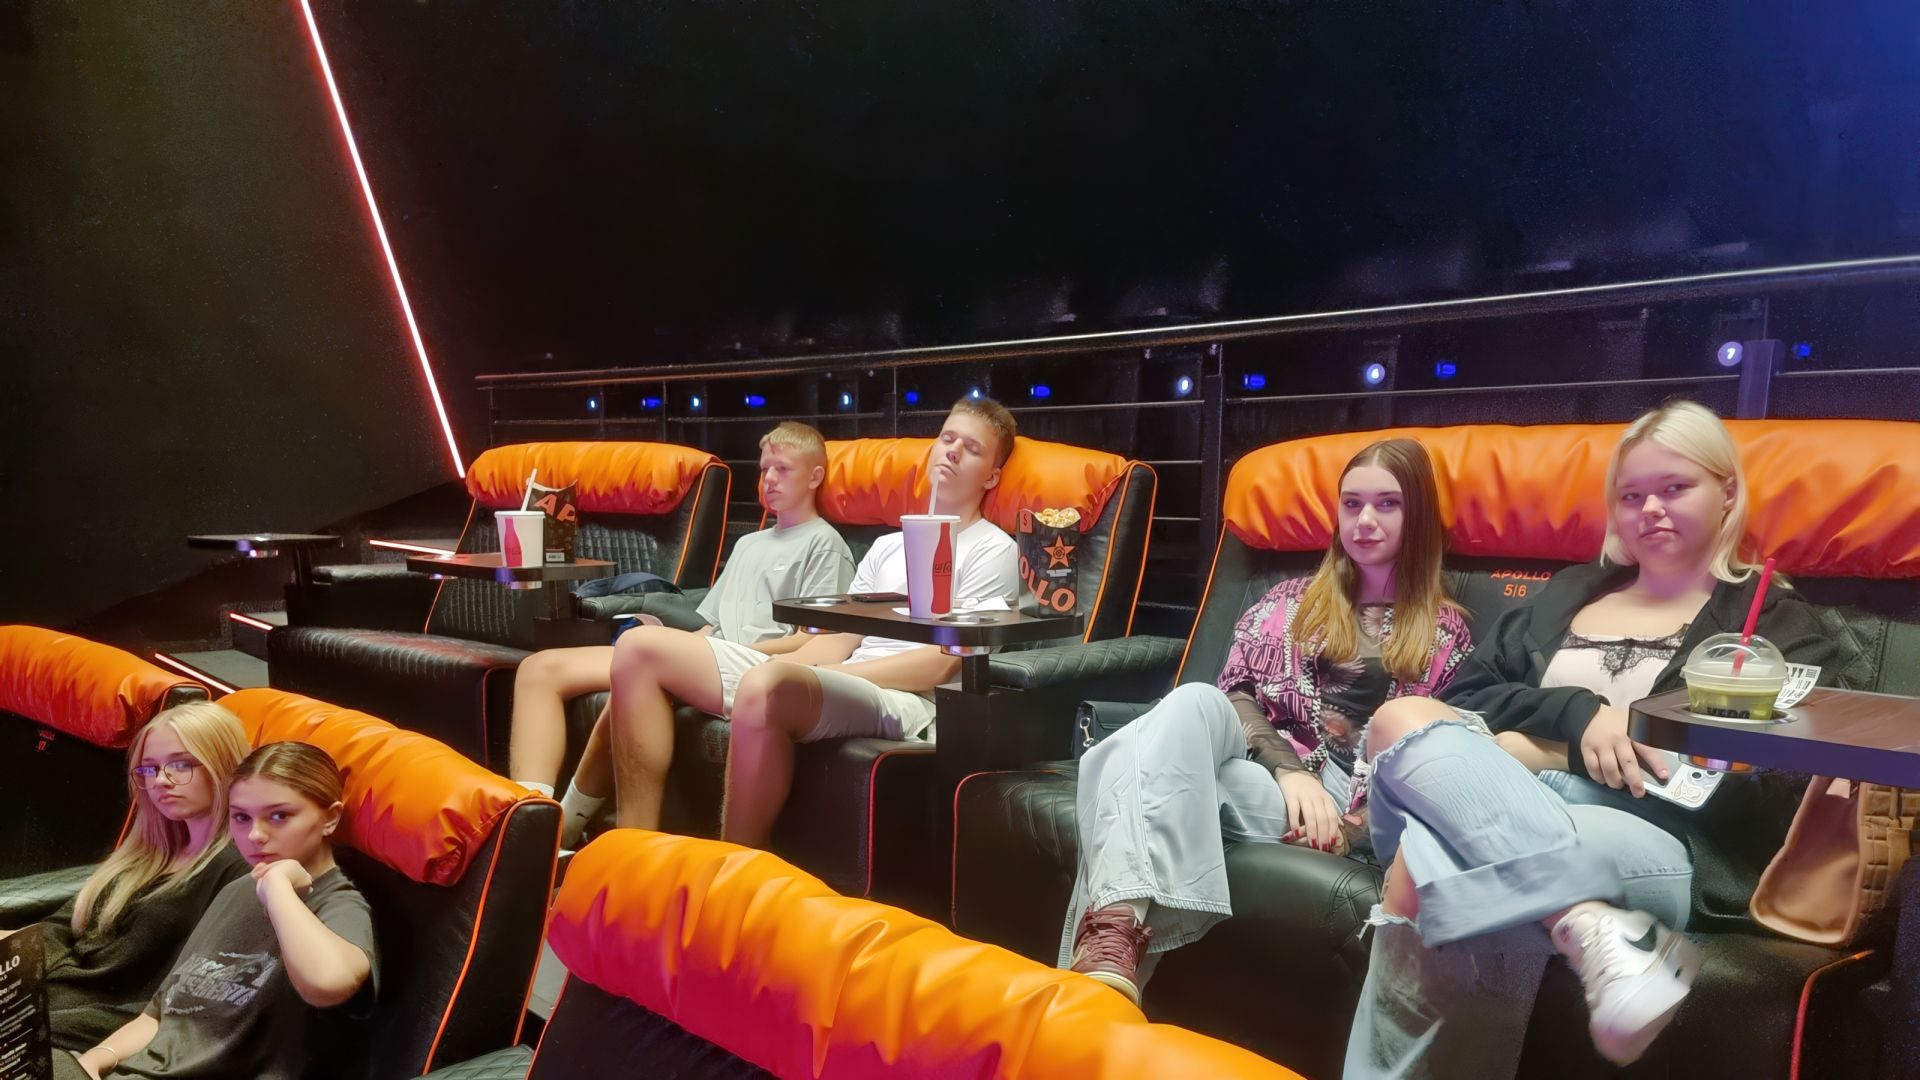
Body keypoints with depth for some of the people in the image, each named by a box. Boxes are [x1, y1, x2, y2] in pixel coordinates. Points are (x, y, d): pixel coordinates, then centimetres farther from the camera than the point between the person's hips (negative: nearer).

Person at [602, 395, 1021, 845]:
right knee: (641, 646, -2)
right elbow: (838, 639, 17)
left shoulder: (992, 551, 3)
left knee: (766, 687, -39)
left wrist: (822, 673, -12)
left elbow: (941, 663, -8)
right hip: (835, 679, 8)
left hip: (902, 699, -8)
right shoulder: (888, 546, 25)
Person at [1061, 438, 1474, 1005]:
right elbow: (1236, 691, 10)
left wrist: (1359, 826, -11)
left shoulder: (1446, 631, 18)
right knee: (1197, 702, -37)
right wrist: (1288, 768, -10)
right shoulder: (1290, 601, 23)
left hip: (1341, 796, -2)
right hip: (1259, 763, 3)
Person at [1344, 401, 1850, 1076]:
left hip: (1667, 843, -4)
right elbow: (1463, 696, 14)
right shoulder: (1569, 592, 26)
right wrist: (1575, 712, -9)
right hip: (1504, 807, 5)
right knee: (1405, 719, -32)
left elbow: (1784, 789, -2)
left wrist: (1530, 750, -9)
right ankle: (1599, 931, -43)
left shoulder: (1776, 622, 14)